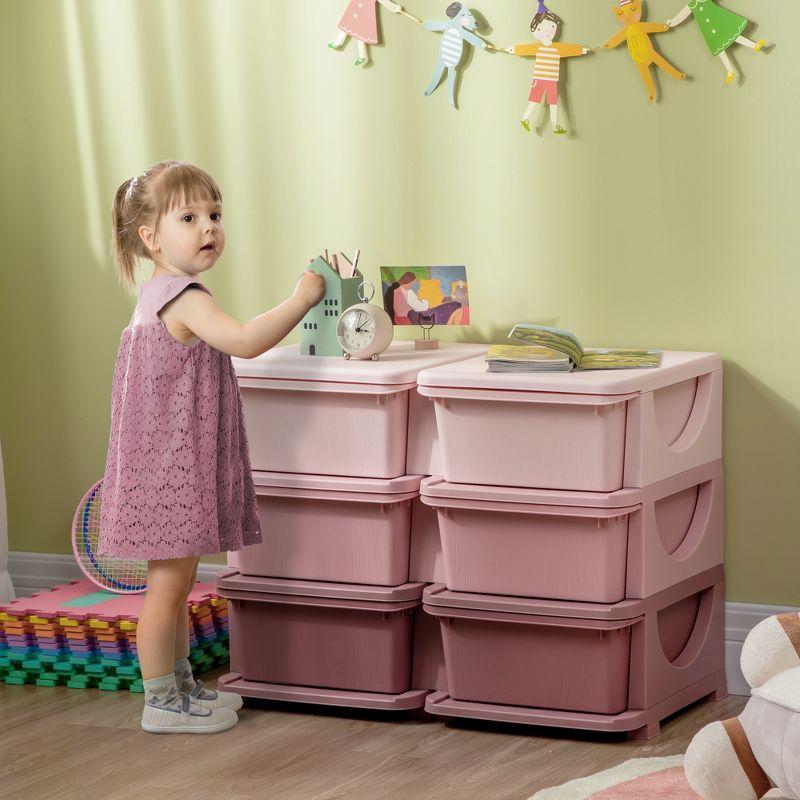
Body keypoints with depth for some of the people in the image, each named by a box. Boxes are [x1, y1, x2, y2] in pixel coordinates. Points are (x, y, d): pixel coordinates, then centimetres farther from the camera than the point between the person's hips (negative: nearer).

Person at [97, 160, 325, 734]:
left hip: (180, 468, 11)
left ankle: (182, 685, 28)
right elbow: (244, 341, -31)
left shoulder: (162, 296, 14)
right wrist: (301, 300, -22)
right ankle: (162, 704, 4)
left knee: (177, 583, 18)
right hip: (170, 468, -11)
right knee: (168, 585, -3)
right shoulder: (182, 296, -19)